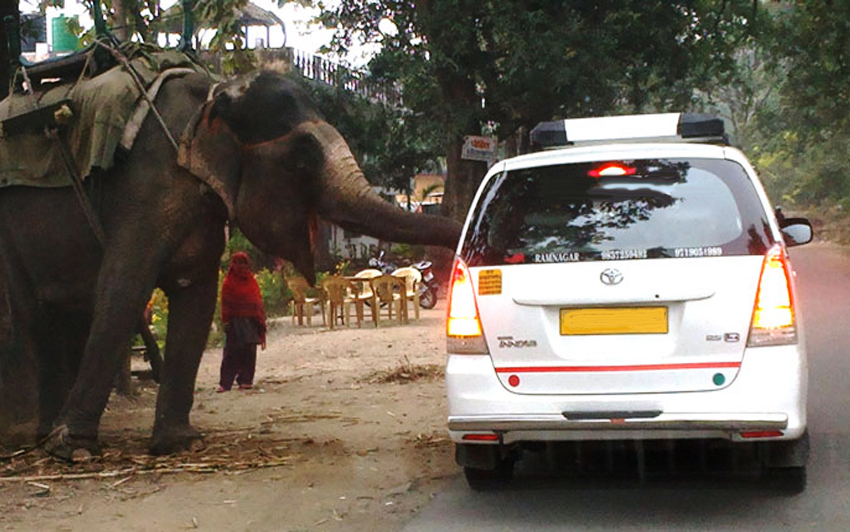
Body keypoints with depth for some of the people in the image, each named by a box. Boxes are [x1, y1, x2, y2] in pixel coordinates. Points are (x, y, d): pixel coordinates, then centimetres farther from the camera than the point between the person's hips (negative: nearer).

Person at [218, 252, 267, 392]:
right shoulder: (229, 283, 1)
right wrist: (227, 322, -11)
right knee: (232, 352, -9)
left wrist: (261, 321, 8)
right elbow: (226, 305, -3)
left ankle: (246, 380, 9)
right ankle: (225, 383, -10)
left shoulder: (252, 281, 13)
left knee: (249, 351, 2)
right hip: (236, 321, -4)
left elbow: (258, 302, 14)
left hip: (251, 321, 4)